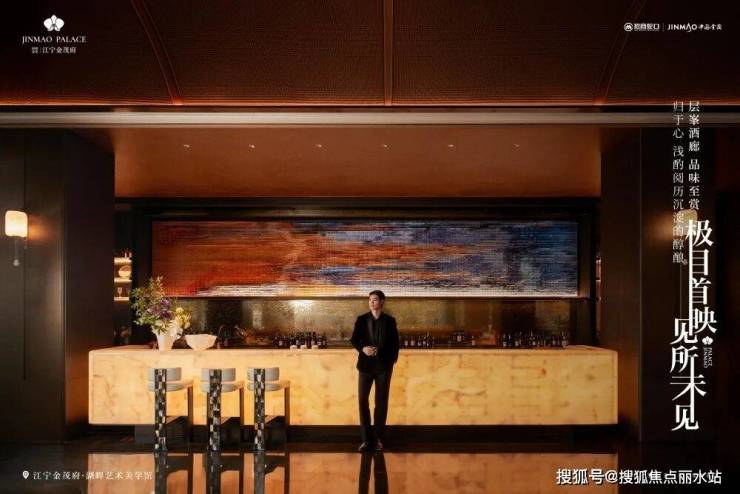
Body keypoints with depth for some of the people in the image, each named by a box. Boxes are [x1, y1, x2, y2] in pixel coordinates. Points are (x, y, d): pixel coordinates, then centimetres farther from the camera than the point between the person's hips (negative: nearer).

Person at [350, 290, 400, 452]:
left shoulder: (390, 321, 3)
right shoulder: (361, 319, 4)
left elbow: (395, 342, 6)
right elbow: (354, 340, 2)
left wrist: (392, 360, 0)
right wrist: (362, 348, -17)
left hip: (383, 365, 0)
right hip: (366, 364, 1)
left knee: (381, 402, 4)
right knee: (362, 400, -3)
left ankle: (378, 438, 13)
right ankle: (366, 439, 5)